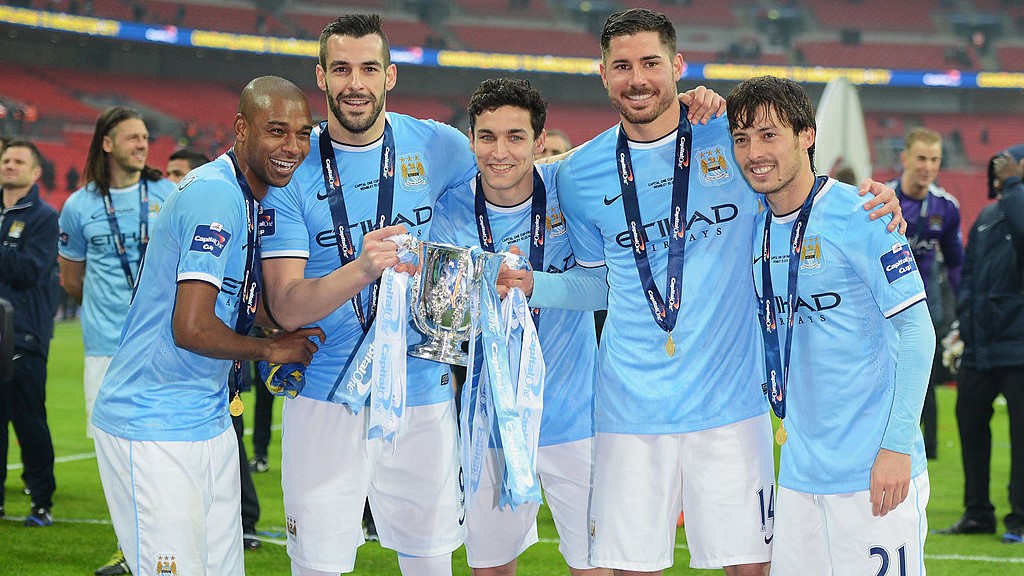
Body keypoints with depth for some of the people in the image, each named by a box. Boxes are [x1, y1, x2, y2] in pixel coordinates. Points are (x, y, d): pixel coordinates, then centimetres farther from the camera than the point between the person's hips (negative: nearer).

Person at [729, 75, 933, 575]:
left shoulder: (858, 216, -10)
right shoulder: (756, 229, 10)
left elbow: (916, 331, -12)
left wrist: (898, 445, -17)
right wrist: (789, 414, 11)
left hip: (873, 471, -6)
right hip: (797, 471, 7)